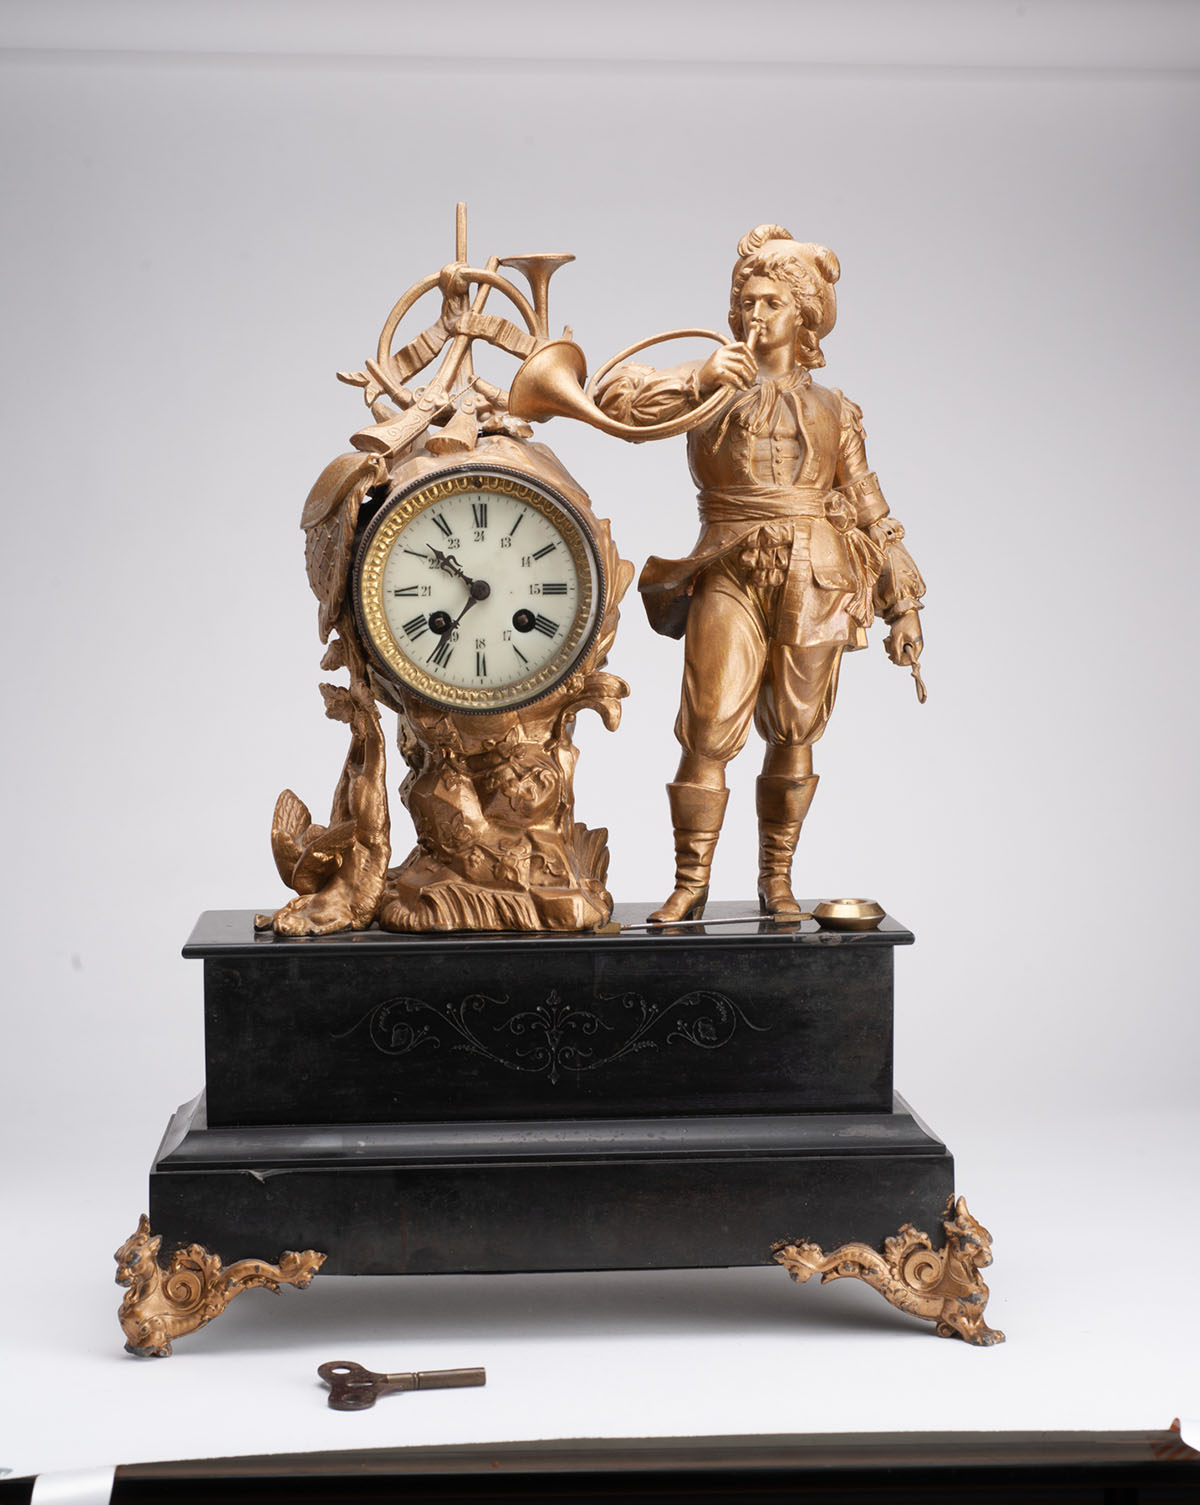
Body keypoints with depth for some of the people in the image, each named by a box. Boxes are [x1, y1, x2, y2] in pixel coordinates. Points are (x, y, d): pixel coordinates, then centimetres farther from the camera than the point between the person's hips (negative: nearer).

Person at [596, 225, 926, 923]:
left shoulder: (834, 409, 16)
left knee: (795, 731, 2)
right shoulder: (714, 387, 11)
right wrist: (698, 378, -16)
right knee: (710, 730, -10)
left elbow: (871, 511, 17)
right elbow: (616, 398, -3)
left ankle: (777, 878, 13)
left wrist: (902, 605, 13)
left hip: (815, 583, 2)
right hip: (730, 578, -1)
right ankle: (691, 884, -3)